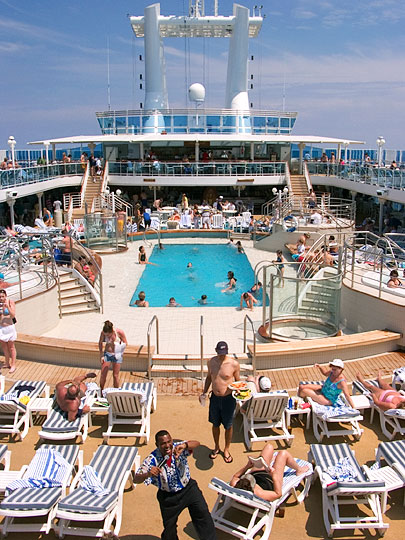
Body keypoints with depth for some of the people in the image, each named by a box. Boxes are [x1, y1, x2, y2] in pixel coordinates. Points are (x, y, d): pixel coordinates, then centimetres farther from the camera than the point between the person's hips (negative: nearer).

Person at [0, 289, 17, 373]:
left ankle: (13, 365, 11)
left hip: (9, 327, -4)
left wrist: (7, 306, -32)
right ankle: (7, 363, 29)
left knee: (11, 346, 4)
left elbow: (13, 315, -19)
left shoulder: (10, 302, -14)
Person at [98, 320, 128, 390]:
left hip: (117, 355, -2)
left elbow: (125, 343, -7)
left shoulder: (120, 332, -21)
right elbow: (100, 343, 3)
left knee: (115, 375, 5)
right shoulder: (103, 333, -15)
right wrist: (101, 355, 2)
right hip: (107, 354, 2)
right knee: (103, 375, 3)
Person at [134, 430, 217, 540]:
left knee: (203, 513, -2)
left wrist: (184, 445, -54)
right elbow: (136, 479, -27)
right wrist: (148, 474, -49)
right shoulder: (152, 460, -22)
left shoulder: (177, 448, -18)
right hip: (168, 497, -1)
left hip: (188, 488, 1)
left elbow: (196, 443, -32)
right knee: (169, 526, 15)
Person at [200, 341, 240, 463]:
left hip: (228, 399, -3)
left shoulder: (234, 364, -15)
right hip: (215, 398, 3)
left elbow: (238, 381, -2)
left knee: (228, 426, 10)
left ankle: (226, 450, 32)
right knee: (215, 424, 17)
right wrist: (204, 393, 5)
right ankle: (216, 447, 39)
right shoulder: (211, 362, -4)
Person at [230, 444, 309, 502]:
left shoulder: (234, 485, -33)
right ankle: (299, 470, 33)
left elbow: (235, 476, -7)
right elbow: (278, 494, -29)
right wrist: (274, 477, -28)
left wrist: (246, 467, -16)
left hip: (256, 473, 5)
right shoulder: (258, 494, -45)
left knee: (269, 446, 14)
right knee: (283, 453, 1)